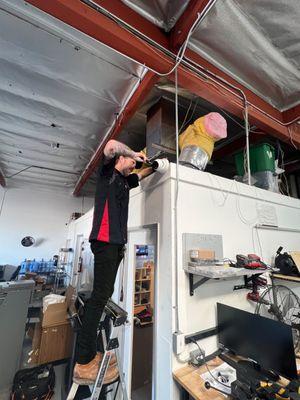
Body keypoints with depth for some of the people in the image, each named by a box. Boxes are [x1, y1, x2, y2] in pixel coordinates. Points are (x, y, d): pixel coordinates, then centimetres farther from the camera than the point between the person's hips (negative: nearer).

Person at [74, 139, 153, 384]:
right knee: (101, 294, -10)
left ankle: (90, 353, 19)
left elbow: (142, 175, 42)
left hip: (116, 242, 9)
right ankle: (83, 365, 1)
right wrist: (135, 154, 2)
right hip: (105, 240, -9)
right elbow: (111, 145, -12)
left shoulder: (124, 181, 26)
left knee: (104, 294, 8)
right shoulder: (107, 173, 5)